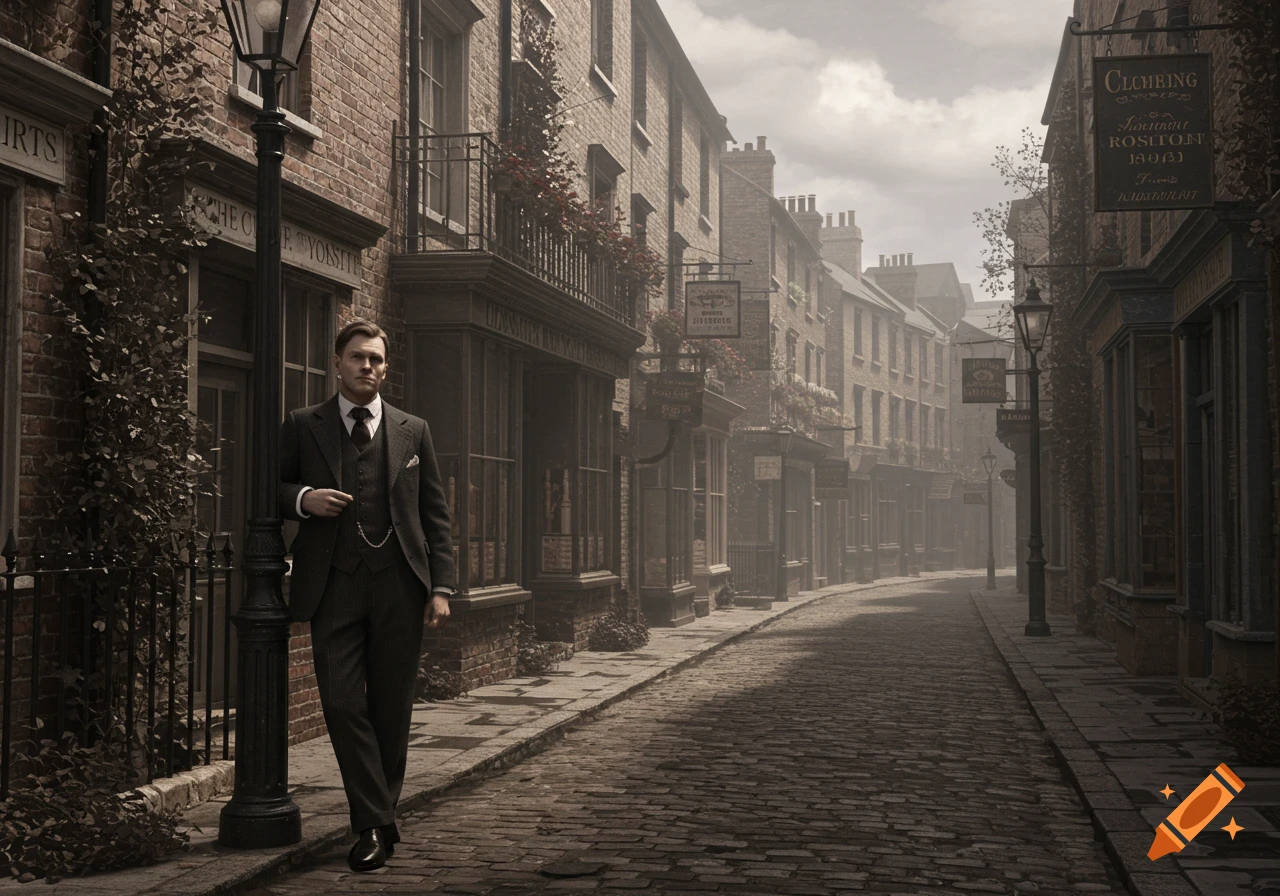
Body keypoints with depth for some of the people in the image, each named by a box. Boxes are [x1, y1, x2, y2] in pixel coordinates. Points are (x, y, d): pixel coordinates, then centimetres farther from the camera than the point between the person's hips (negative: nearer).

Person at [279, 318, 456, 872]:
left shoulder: (413, 432, 13)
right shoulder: (302, 427, 9)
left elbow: (435, 514, 11)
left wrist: (441, 587, 2)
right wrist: (302, 498, -10)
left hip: (398, 583, 1)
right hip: (334, 585, -1)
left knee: (392, 708, 6)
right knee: (342, 704, -9)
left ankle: (380, 816, 21)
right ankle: (375, 826, -2)